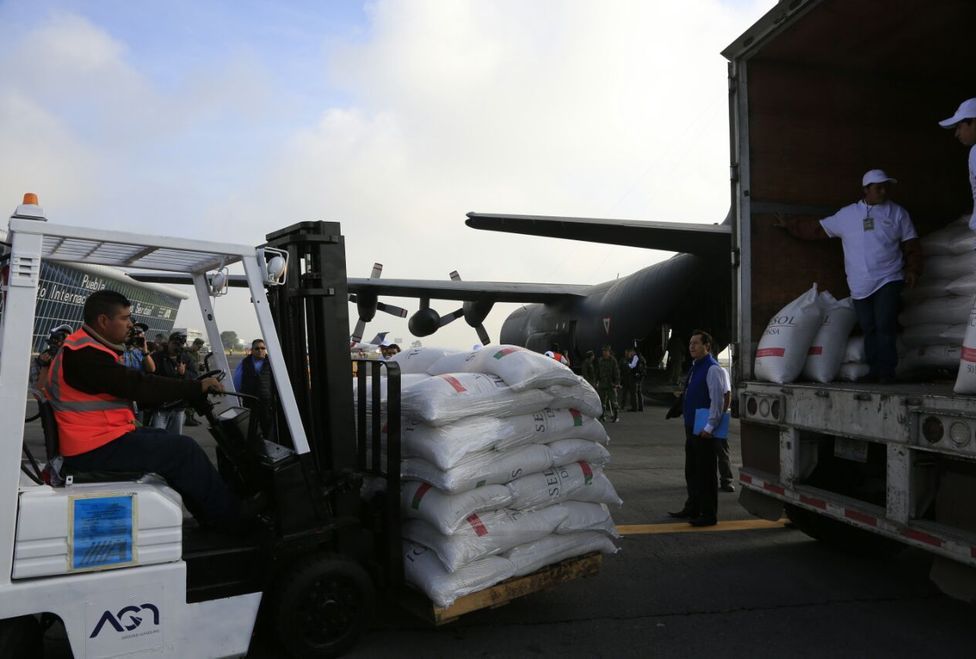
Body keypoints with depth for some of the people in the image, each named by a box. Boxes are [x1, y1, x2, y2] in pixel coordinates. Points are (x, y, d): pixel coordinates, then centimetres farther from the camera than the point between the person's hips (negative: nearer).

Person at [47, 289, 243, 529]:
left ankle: (211, 518, 16)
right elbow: (137, 386, -24)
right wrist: (197, 388, -17)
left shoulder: (90, 349, 15)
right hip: (95, 451, -11)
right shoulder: (84, 354, -19)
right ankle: (235, 520, -1)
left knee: (172, 442, 14)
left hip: (101, 437, 11)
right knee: (184, 450, -12)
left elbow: (134, 385, 14)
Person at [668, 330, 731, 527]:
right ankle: (692, 509, 30)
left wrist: (709, 428, -21)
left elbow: (718, 400, -20)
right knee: (691, 472, 18)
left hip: (705, 431, -9)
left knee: (706, 473, 0)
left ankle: (709, 515, 9)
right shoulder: (695, 368, 14)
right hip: (692, 428, 9)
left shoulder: (713, 370, -15)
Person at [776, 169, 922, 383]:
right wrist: (789, 226, 9)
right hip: (860, 285, 2)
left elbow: (912, 246, 10)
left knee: (884, 325, -10)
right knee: (868, 328, 4)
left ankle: (887, 370, -5)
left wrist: (912, 269, -2)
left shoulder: (898, 213, 9)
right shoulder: (847, 214, 11)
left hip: (888, 281, -2)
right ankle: (874, 370, 10)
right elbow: (818, 229, 13)